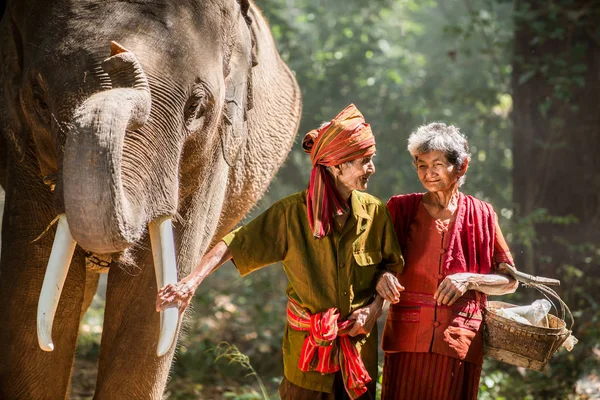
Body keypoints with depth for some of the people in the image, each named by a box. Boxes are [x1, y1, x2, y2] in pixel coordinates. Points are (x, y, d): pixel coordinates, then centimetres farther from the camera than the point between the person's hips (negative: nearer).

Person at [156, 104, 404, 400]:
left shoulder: (374, 212, -3)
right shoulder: (291, 213, -12)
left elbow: (391, 264, 10)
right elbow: (234, 244, -14)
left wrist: (375, 306, -8)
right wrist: (191, 281, -27)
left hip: (359, 342, 3)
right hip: (307, 345, -3)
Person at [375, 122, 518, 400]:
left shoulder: (481, 215, 5)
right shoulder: (400, 209, 5)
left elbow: (510, 281, 8)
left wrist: (469, 280, -10)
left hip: (461, 344, 0)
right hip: (407, 341, 0)